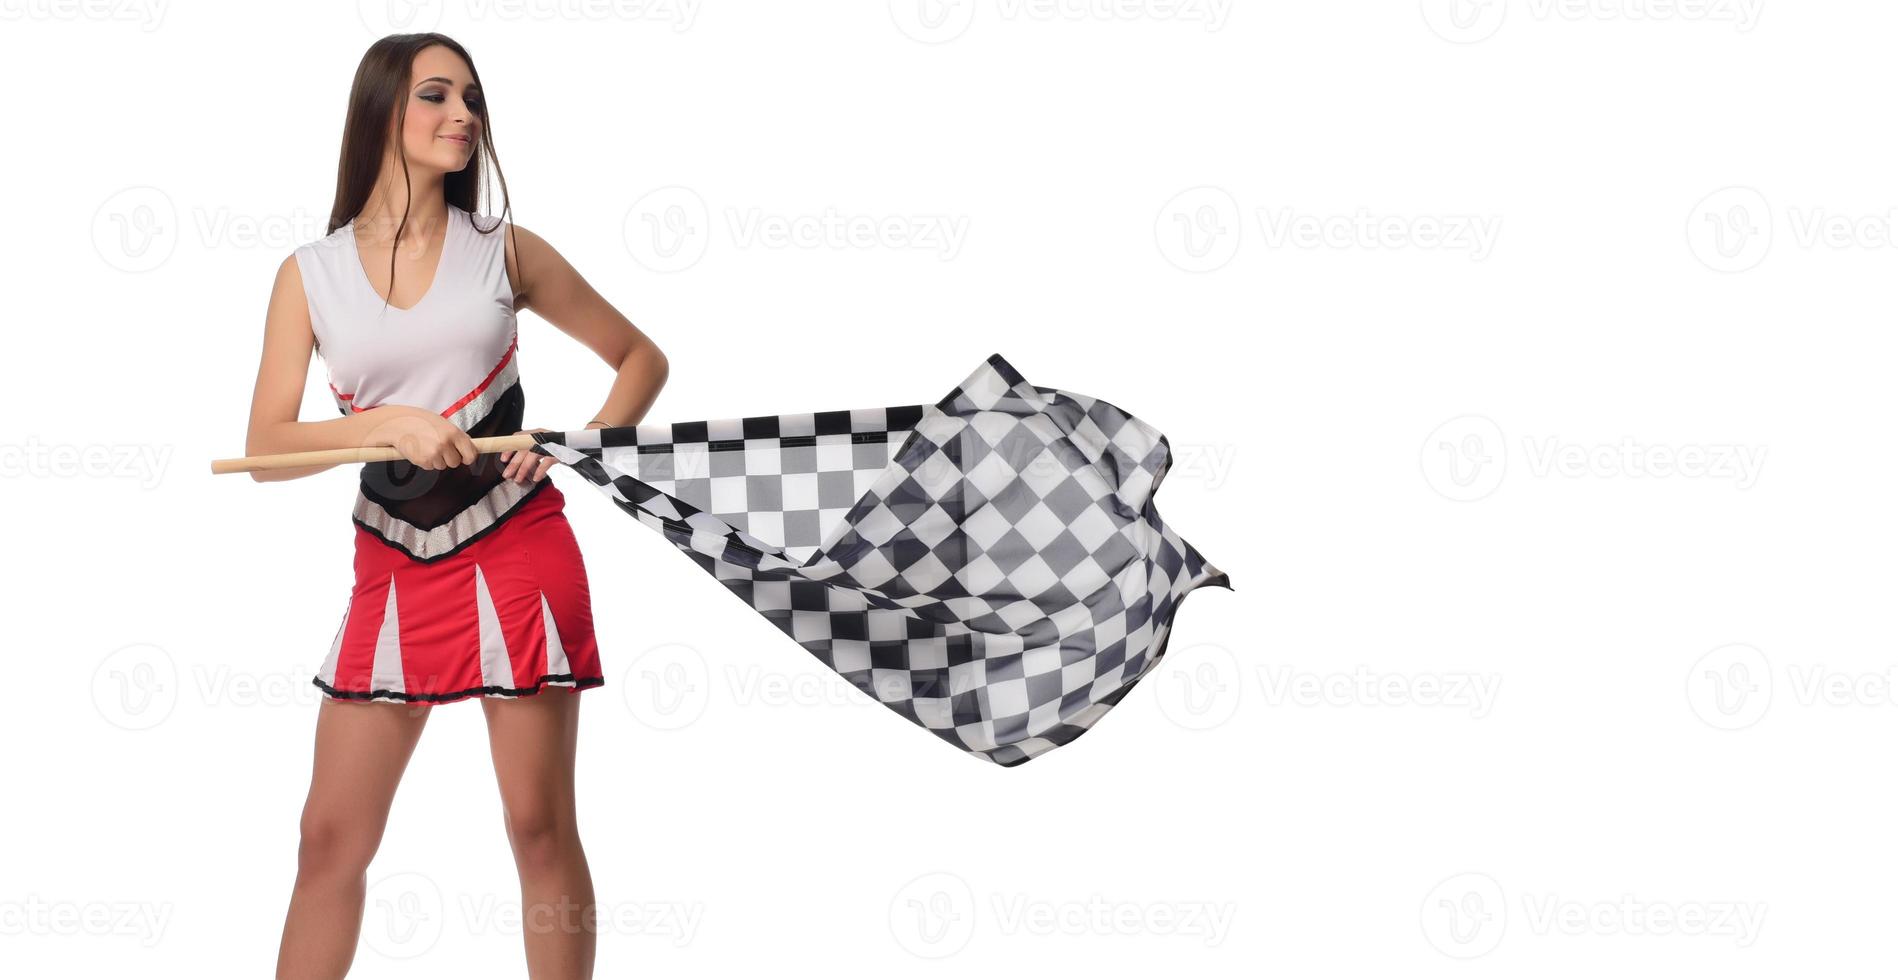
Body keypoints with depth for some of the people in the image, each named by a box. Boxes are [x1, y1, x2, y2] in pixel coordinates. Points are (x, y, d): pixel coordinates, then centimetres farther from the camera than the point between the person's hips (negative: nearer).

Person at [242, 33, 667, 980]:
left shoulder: (504, 250, 2)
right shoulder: (311, 273, 3)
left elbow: (641, 357, 10)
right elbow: (265, 450, -5)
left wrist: (592, 441, -8)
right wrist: (389, 421, -20)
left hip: (518, 553, -1)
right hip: (392, 570, 1)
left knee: (539, 824, 1)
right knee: (332, 838, 3)